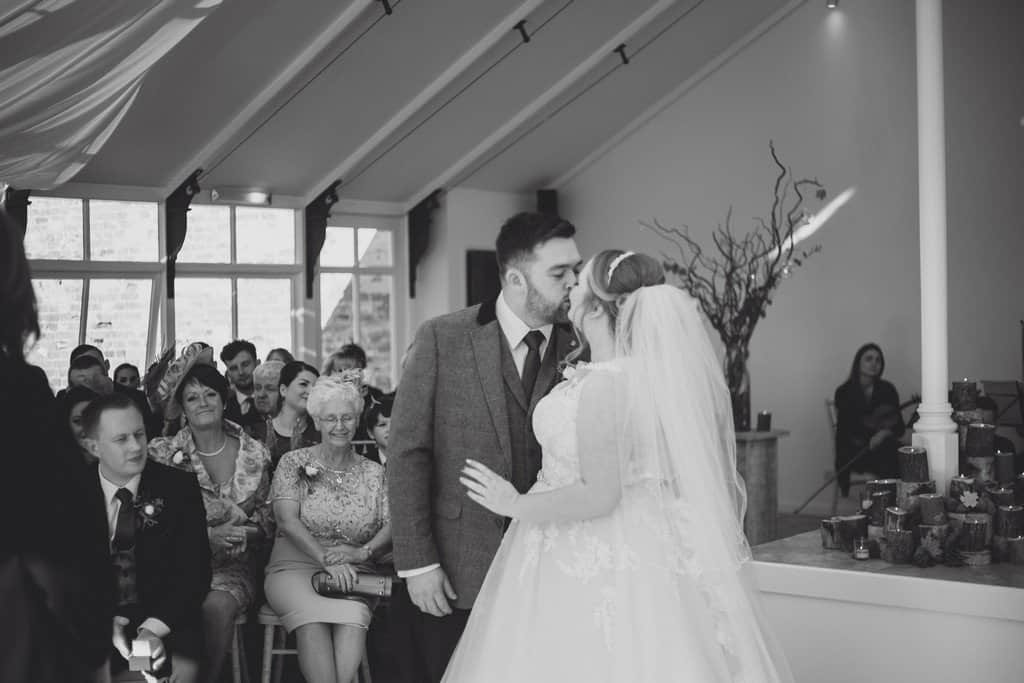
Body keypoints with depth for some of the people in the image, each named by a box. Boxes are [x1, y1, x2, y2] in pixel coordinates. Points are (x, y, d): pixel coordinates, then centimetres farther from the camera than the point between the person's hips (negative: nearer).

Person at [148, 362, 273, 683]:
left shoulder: (255, 454, 7)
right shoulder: (164, 453, 2)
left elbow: (267, 516, 14)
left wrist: (246, 532, -8)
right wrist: (209, 535, -13)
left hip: (234, 563, 1)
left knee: (217, 606, -31)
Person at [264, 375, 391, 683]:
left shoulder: (374, 473, 13)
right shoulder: (293, 463, 6)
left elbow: (392, 525, 3)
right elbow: (287, 520, -7)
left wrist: (363, 551, -19)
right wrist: (326, 558, -20)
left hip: (352, 575, 2)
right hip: (295, 568, -1)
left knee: (353, 617, -33)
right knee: (312, 619, -34)